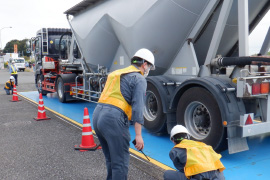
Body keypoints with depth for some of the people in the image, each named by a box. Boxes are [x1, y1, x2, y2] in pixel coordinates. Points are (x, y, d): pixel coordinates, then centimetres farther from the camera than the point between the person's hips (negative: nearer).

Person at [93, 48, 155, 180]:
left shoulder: (116, 73, 25)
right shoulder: (139, 79, 0)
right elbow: (137, 107, -11)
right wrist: (138, 135, -13)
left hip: (97, 114, 9)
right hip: (113, 119, -8)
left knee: (111, 160, 22)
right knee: (120, 163, 1)